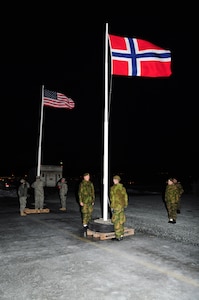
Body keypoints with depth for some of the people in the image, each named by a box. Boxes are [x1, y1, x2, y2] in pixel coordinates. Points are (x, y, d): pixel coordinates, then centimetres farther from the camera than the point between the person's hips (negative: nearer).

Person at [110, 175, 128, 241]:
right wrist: (125, 205, 20)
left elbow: (112, 198, -14)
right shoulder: (123, 188, 7)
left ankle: (118, 236, 3)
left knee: (116, 221, 0)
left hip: (116, 206, -7)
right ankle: (121, 235, 21)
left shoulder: (113, 188, -12)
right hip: (122, 206, 7)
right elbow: (125, 197, 11)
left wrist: (112, 206, -8)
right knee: (121, 220, 14)